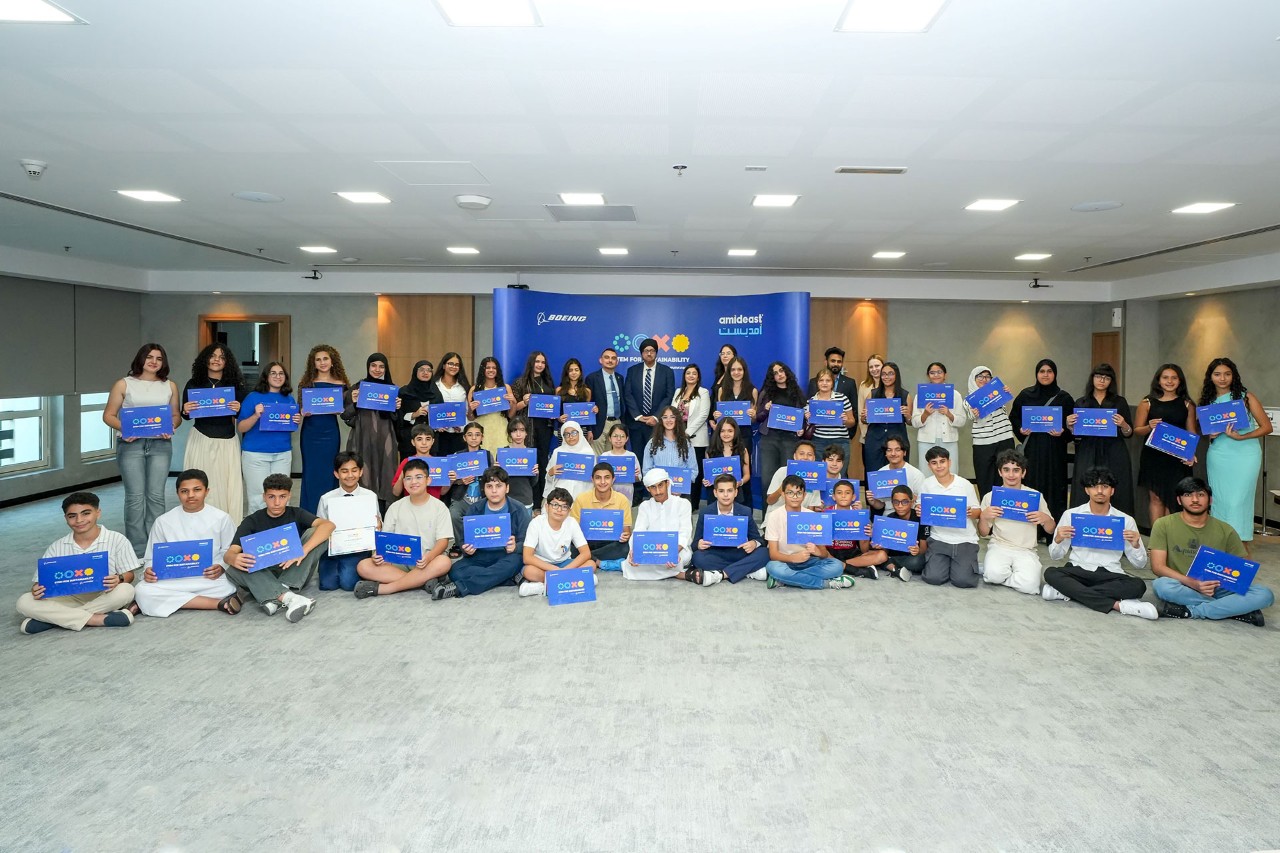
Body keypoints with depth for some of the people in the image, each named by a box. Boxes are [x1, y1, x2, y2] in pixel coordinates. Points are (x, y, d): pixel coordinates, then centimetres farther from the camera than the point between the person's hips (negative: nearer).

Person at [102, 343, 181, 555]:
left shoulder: (170, 386, 12)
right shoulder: (123, 384, 5)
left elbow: (176, 415, 15)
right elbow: (108, 415, 5)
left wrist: (171, 428, -7)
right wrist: (124, 428, -13)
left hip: (160, 444, 2)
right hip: (131, 444, -2)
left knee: (156, 495, 2)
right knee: (135, 496, -3)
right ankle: (137, 549, 4)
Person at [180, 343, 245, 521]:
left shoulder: (235, 385, 5)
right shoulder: (193, 384, 6)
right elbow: (186, 416, 12)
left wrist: (238, 410, -13)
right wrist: (185, 411, -10)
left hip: (227, 442, 0)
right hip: (201, 440, 0)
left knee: (228, 486, -1)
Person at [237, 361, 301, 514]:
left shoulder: (289, 399, 11)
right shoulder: (253, 397, -1)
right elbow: (241, 428, -3)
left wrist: (298, 421, -2)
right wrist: (256, 415, -20)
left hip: (283, 454, 4)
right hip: (256, 454, -4)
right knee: (258, 499, -4)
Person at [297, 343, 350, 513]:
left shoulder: (340, 384, 5)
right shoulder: (307, 383, 5)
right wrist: (303, 412, -15)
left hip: (330, 433, 0)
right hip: (310, 432, 0)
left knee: (328, 473, 3)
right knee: (311, 473, 2)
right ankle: (309, 516, 10)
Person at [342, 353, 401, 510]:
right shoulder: (357, 388, 4)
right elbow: (347, 419, 4)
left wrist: (398, 408, -6)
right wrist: (353, 402, -12)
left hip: (385, 441, 1)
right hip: (363, 441, -1)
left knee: (384, 476, 0)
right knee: (364, 476, -3)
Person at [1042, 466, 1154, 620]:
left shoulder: (1126, 520, 7)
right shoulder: (1071, 515, 5)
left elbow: (1139, 564, 9)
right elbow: (1055, 556, 7)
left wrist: (1136, 544, -11)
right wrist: (1058, 539, -14)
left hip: (1110, 575, 1)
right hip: (1078, 571, 0)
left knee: (1138, 585, -29)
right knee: (1051, 573, -31)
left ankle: (1069, 592, -28)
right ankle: (1117, 604, -31)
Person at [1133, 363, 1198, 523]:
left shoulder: (1187, 404, 8)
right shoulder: (1147, 403, 4)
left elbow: (1192, 433, 8)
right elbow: (1136, 430, 4)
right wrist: (1149, 427, -17)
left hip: (1178, 458, 1)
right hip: (1153, 457, -1)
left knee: (1171, 498, 3)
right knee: (1155, 497, -1)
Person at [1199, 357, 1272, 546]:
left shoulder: (1246, 396, -1)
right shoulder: (1208, 400, 9)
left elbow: (1266, 427, -3)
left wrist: (1240, 437, -17)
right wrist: (1212, 434, -4)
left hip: (1245, 455, -3)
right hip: (1218, 457, 3)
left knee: (1237, 502, -7)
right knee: (1219, 500, 4)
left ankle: (1242, 548, 3)